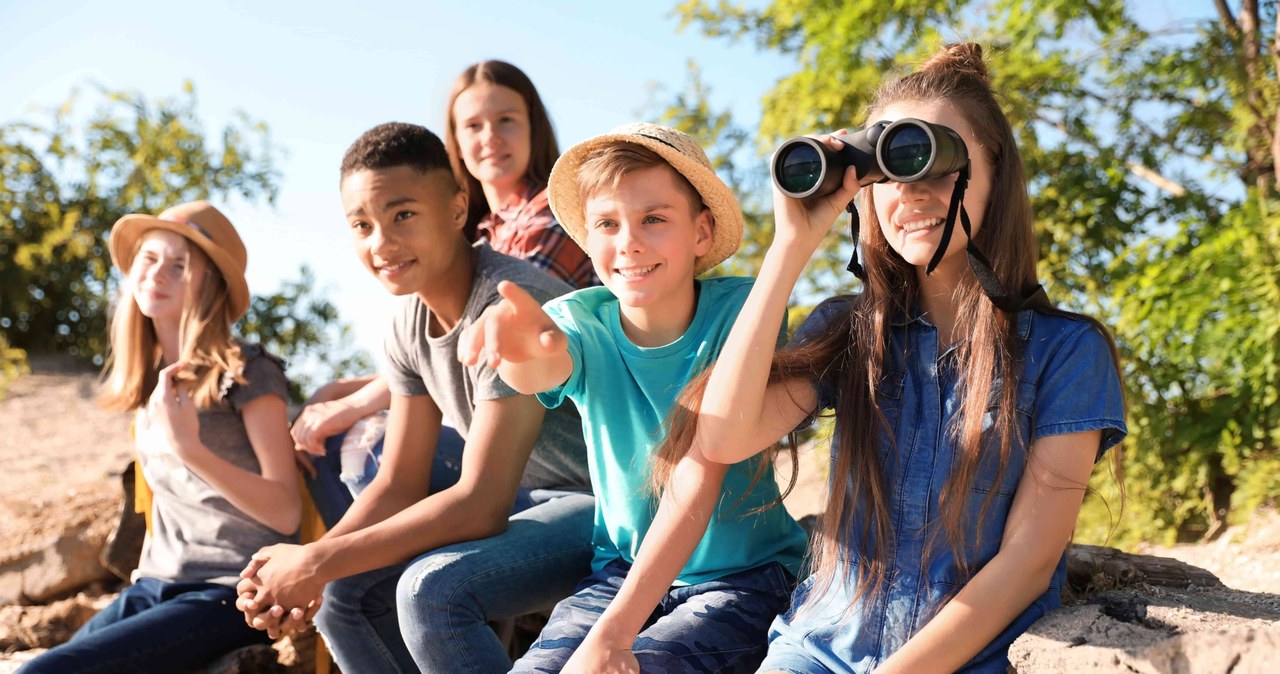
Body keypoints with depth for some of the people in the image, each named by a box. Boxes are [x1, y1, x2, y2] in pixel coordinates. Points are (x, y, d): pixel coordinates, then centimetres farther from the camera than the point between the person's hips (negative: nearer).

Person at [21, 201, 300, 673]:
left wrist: (191, 449, -25)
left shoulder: (247, 374, -9)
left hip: (229, 593, -7)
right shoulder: (146, 381, 12)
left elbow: (286, 513, -15)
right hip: (154, 585, 7)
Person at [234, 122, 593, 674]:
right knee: (346, 593, 3)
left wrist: (317, 564, -23)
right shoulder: (409, 322, 2)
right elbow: (399, 486, 4)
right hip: (532, 497, 9)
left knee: (432, 589, -29)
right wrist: (300, 570, -13)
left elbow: (479, 505, -29)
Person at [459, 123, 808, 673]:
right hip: (621, 570, 3)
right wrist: (526, 353, -58)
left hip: (745, 575, -3)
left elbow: (697, 483, -22)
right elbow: (546, 370, -32)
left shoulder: (738, 311, -16)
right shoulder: (582, 320, -8)